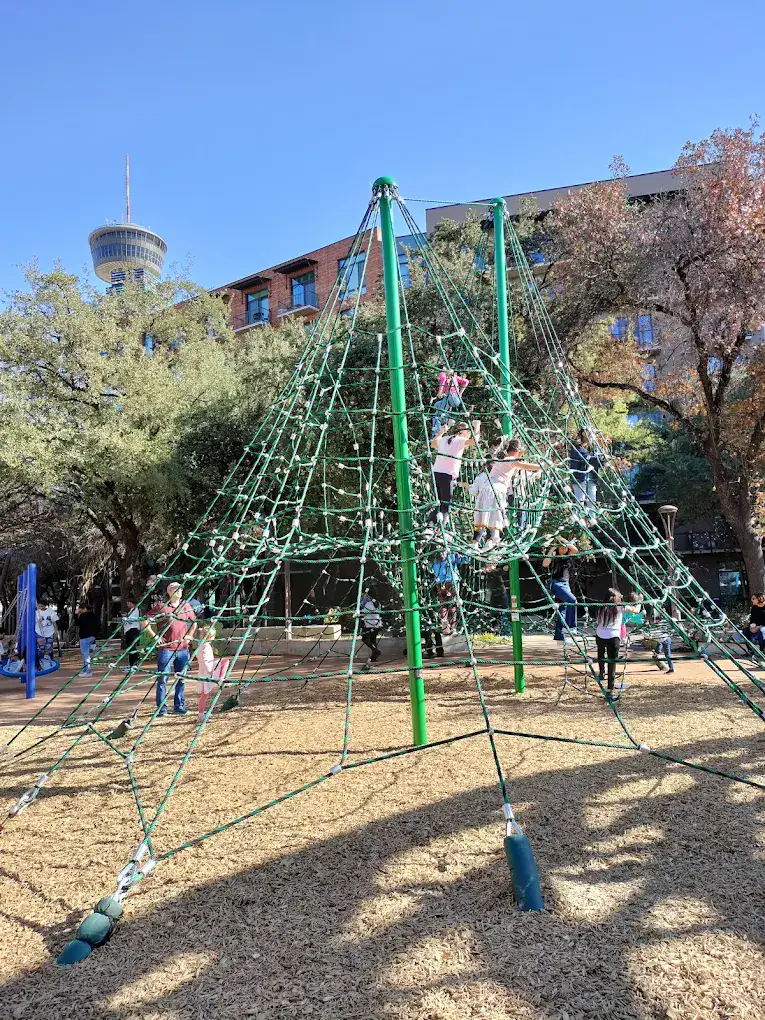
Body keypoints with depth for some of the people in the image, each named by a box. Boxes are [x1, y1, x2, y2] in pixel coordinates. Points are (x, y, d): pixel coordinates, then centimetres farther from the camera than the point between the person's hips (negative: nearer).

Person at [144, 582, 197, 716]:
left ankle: (179, 706, 18)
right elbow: (145, 621, -2)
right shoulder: (162, 607, -4)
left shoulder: (186, 606, 9)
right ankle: (161, 708, 9)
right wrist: (154, 636, -7)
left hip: (183, 649, 4)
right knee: (162, 679, -1)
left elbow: (194, 622, 23)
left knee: (181, 679, 8)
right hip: (166, 649, -4)